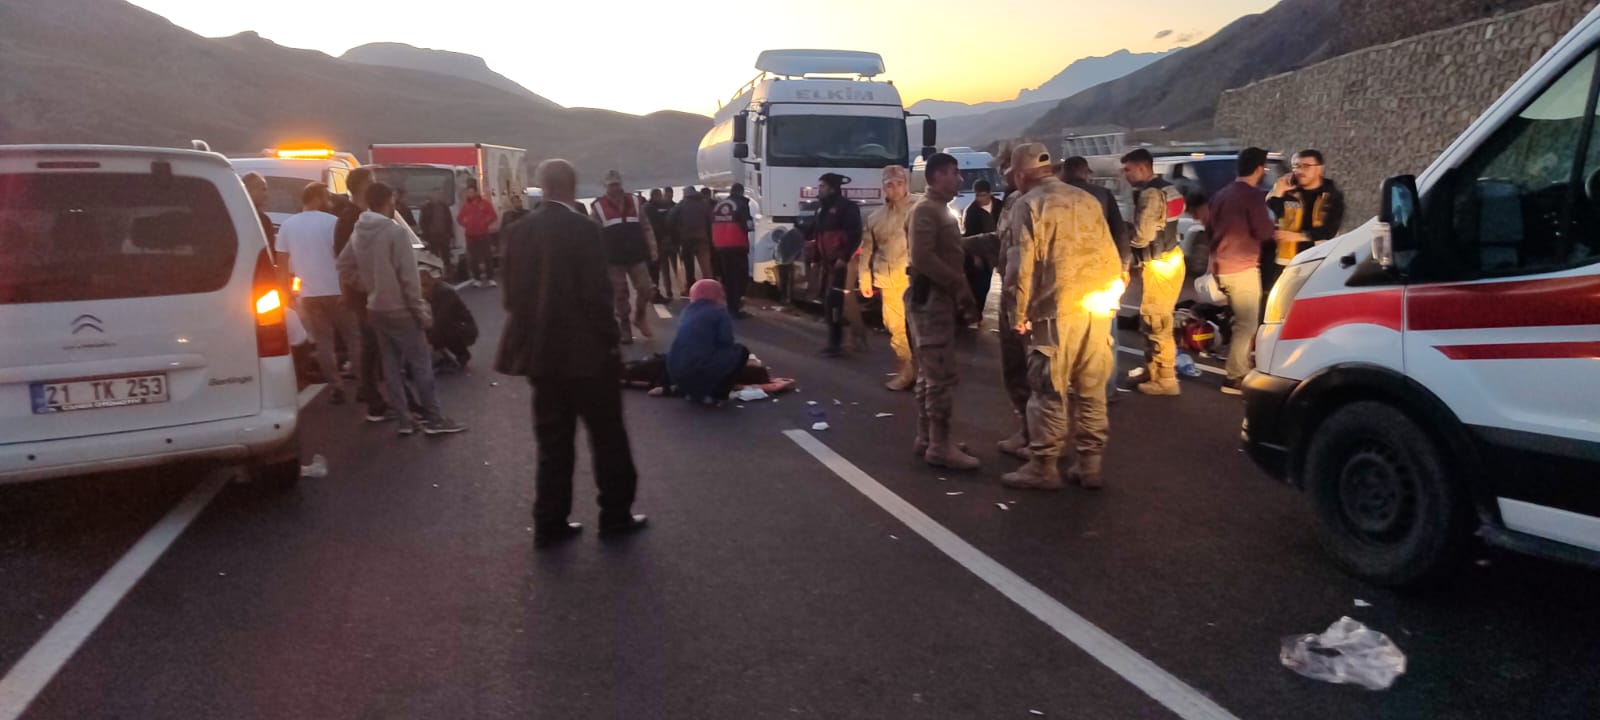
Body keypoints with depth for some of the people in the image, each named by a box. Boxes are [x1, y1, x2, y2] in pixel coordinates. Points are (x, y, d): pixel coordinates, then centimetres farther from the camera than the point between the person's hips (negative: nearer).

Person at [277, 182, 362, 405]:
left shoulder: (288, 225, 6)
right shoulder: (331, 221, -8)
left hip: (309, 293, 4)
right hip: (335, 291, -4)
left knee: (323, 341, 7)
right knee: (353, 338, 6)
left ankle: (337, 387, 5)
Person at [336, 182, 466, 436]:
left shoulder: (358, 233, 6)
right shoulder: (396, 231, -17)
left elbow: (344, 267, 13)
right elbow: (409, 277, -18)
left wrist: (369, 285, 17)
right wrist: (421, 310, -12)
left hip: (375, 309, 7)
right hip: (400, 310, -7)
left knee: (391, 364, 11)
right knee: (421, 363, 0)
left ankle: (402, 418, 14)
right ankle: (433, 419, 3)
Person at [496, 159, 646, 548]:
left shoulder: (519, 231, 3)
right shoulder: (583, 228, -13)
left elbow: (512, 294, 6)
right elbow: (597, 293, -15)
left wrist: (527, 338, 15)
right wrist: (610, 340, -5)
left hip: (540, 351, 5)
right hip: (586, 350, -5)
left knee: (553, 440, 12)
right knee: (607, 437, 10)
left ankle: (550, 523, 15)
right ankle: (615, 515, 19)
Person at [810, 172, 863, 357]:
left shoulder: (846, 207, -9)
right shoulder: (823, 208, 17)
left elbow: (855, 235, -16)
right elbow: (817, 233, 22)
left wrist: (845, 258, -21)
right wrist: (817, 257, 13)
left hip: (840, 262, -9)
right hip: (827, 262, 9)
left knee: (833, 301, -13)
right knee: (827, 301, 11)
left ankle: (835, 343, -9)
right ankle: (835, 341, 20)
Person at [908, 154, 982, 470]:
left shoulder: (941, 209, 19)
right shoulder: (927, 209, -12)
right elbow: (923, 257, -23)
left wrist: (960, 292, 13)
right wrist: (960, 286, -20)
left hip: (940, 296, 10)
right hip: (931, 297, -10)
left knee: (930, 372, 13)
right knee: (941, 374, -9)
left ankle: (927, 438, 20)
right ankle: (939, 446, -6)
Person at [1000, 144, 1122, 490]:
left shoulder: (1026, 205, -2)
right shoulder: (1087, 200, 16)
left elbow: (1026, 264, -8)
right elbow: (1109, 255, 15)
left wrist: (1021, 314, -1)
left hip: (1058, 310, -6)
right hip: (1098, 307, 6)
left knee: (1050, 392, 0)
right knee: (1092, 390, 11)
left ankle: (1044, 466, 5)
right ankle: (1090, 463, 17)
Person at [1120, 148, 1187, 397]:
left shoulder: (1150, 193, -17)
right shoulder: (1166, 188, 14)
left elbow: (1142, 236, -21)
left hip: (1158, 264, -10)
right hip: (1170, 257, 10)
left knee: (1156, 322, -3)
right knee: (1155, 319, 17)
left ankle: (1165, 380, 3)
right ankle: (1153, 371, 27)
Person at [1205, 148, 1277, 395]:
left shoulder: (1220, 194, 12)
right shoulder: (1254, 195, -13)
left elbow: (1210, 228, 20)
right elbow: (1265, 233, -13)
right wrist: (1274, 230, 7)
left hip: (1220, 267, 8)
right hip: (1242, 268, -8)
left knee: (1239, 321, 19)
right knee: (1247, 324, -3)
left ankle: (1241, 370, 25)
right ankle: (1235, 378, -3)